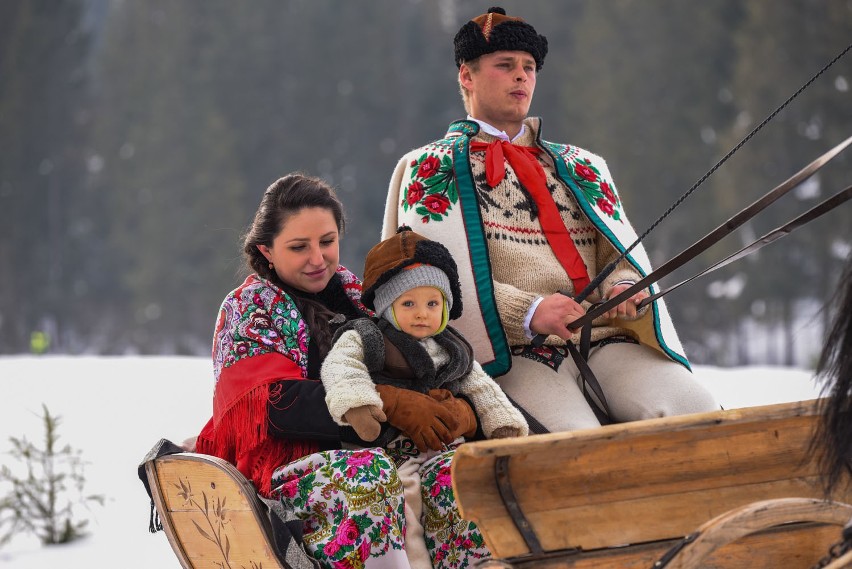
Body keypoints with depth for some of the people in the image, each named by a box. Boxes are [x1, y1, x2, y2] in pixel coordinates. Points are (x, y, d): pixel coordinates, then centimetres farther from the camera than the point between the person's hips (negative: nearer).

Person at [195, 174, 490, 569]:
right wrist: (392, 403, -20)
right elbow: (279, 406, -12)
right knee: (370, 471, -36)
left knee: (455, 471, -25)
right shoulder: (249, 308, 5)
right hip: (286, 471, -5)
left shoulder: (353, 293, 20)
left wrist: (454, 409, -11)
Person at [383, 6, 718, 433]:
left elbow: (623, 254, 23)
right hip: (512, 349, -4)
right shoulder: (433, 169, 14)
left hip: (607, 339, 5)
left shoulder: (579, 167, 30)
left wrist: (623, 287, -4)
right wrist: (528, 310, -15)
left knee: (698, 414, -27)